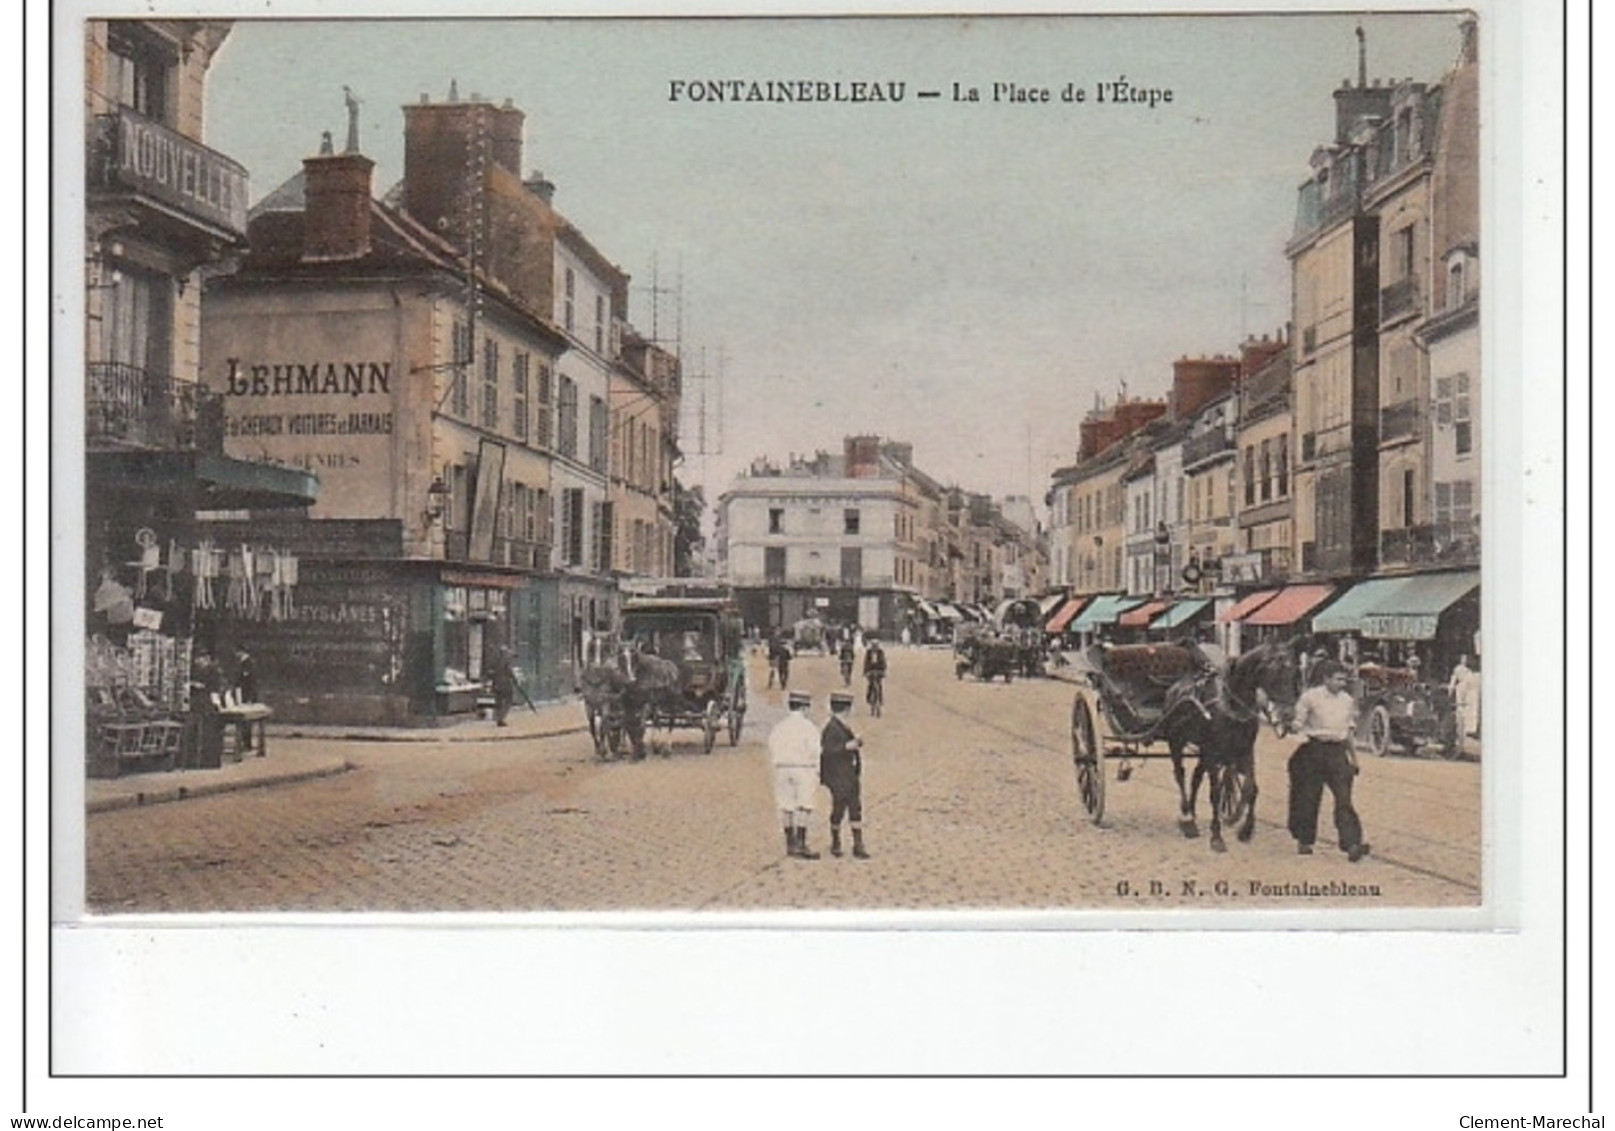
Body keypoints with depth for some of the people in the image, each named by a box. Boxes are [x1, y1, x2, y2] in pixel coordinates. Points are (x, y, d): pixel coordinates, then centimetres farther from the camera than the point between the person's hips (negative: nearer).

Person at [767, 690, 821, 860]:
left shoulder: (778, 727, 7)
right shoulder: (808, 727, -8)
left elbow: (772, 752, 9)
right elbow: (815, 753, -8)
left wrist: (777, 768, 15)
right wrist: (817, 775, -2)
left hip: (782, 770, 5)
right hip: (804, 770, -5)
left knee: (786, 808, 9)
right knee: (803, 809, -3)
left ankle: (790, 844, 15)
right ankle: (800, 845, -7)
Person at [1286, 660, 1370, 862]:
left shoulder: (1348, 700, 8)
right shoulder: (1310, 697, -6)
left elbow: (1348, 730, 17)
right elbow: (1298, 724, 1)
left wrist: (1352, 756, 18)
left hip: (1338, 751, 3)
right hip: (1315, 749, -3)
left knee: (1344, 798, -7)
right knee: (1309, 796, 5)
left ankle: (1352, 844, -14)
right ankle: (1304, 840, 21)